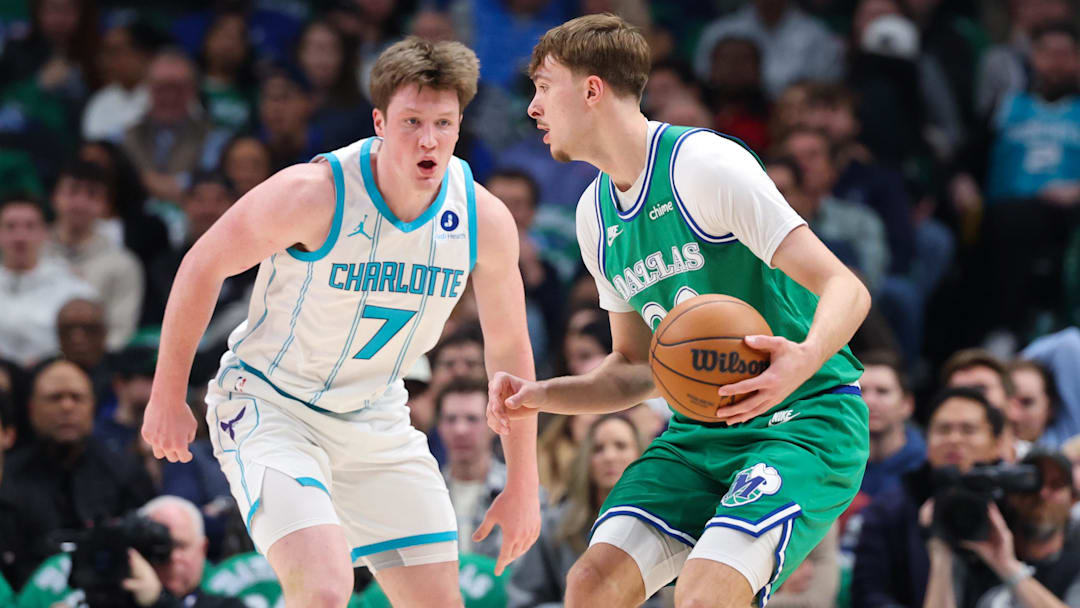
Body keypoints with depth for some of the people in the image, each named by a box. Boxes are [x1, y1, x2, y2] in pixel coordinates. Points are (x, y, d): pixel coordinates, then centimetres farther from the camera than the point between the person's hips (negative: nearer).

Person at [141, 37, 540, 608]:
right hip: (270, 406, -6)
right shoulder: (313, 193, -25)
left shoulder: (485, 219, -12)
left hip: (377, 421, 6)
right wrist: (167, 399, -4)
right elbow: (202, 266, -10)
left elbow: (508, 348, 3)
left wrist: (522, 486, 7)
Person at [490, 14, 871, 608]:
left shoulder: (703, 164, -15)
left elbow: (846, 289, -19)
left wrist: (803, 359, -40)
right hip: (702, 432, 8)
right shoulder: (595, 213, 11)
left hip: (806, 419, -8)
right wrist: (539, 396, 2)